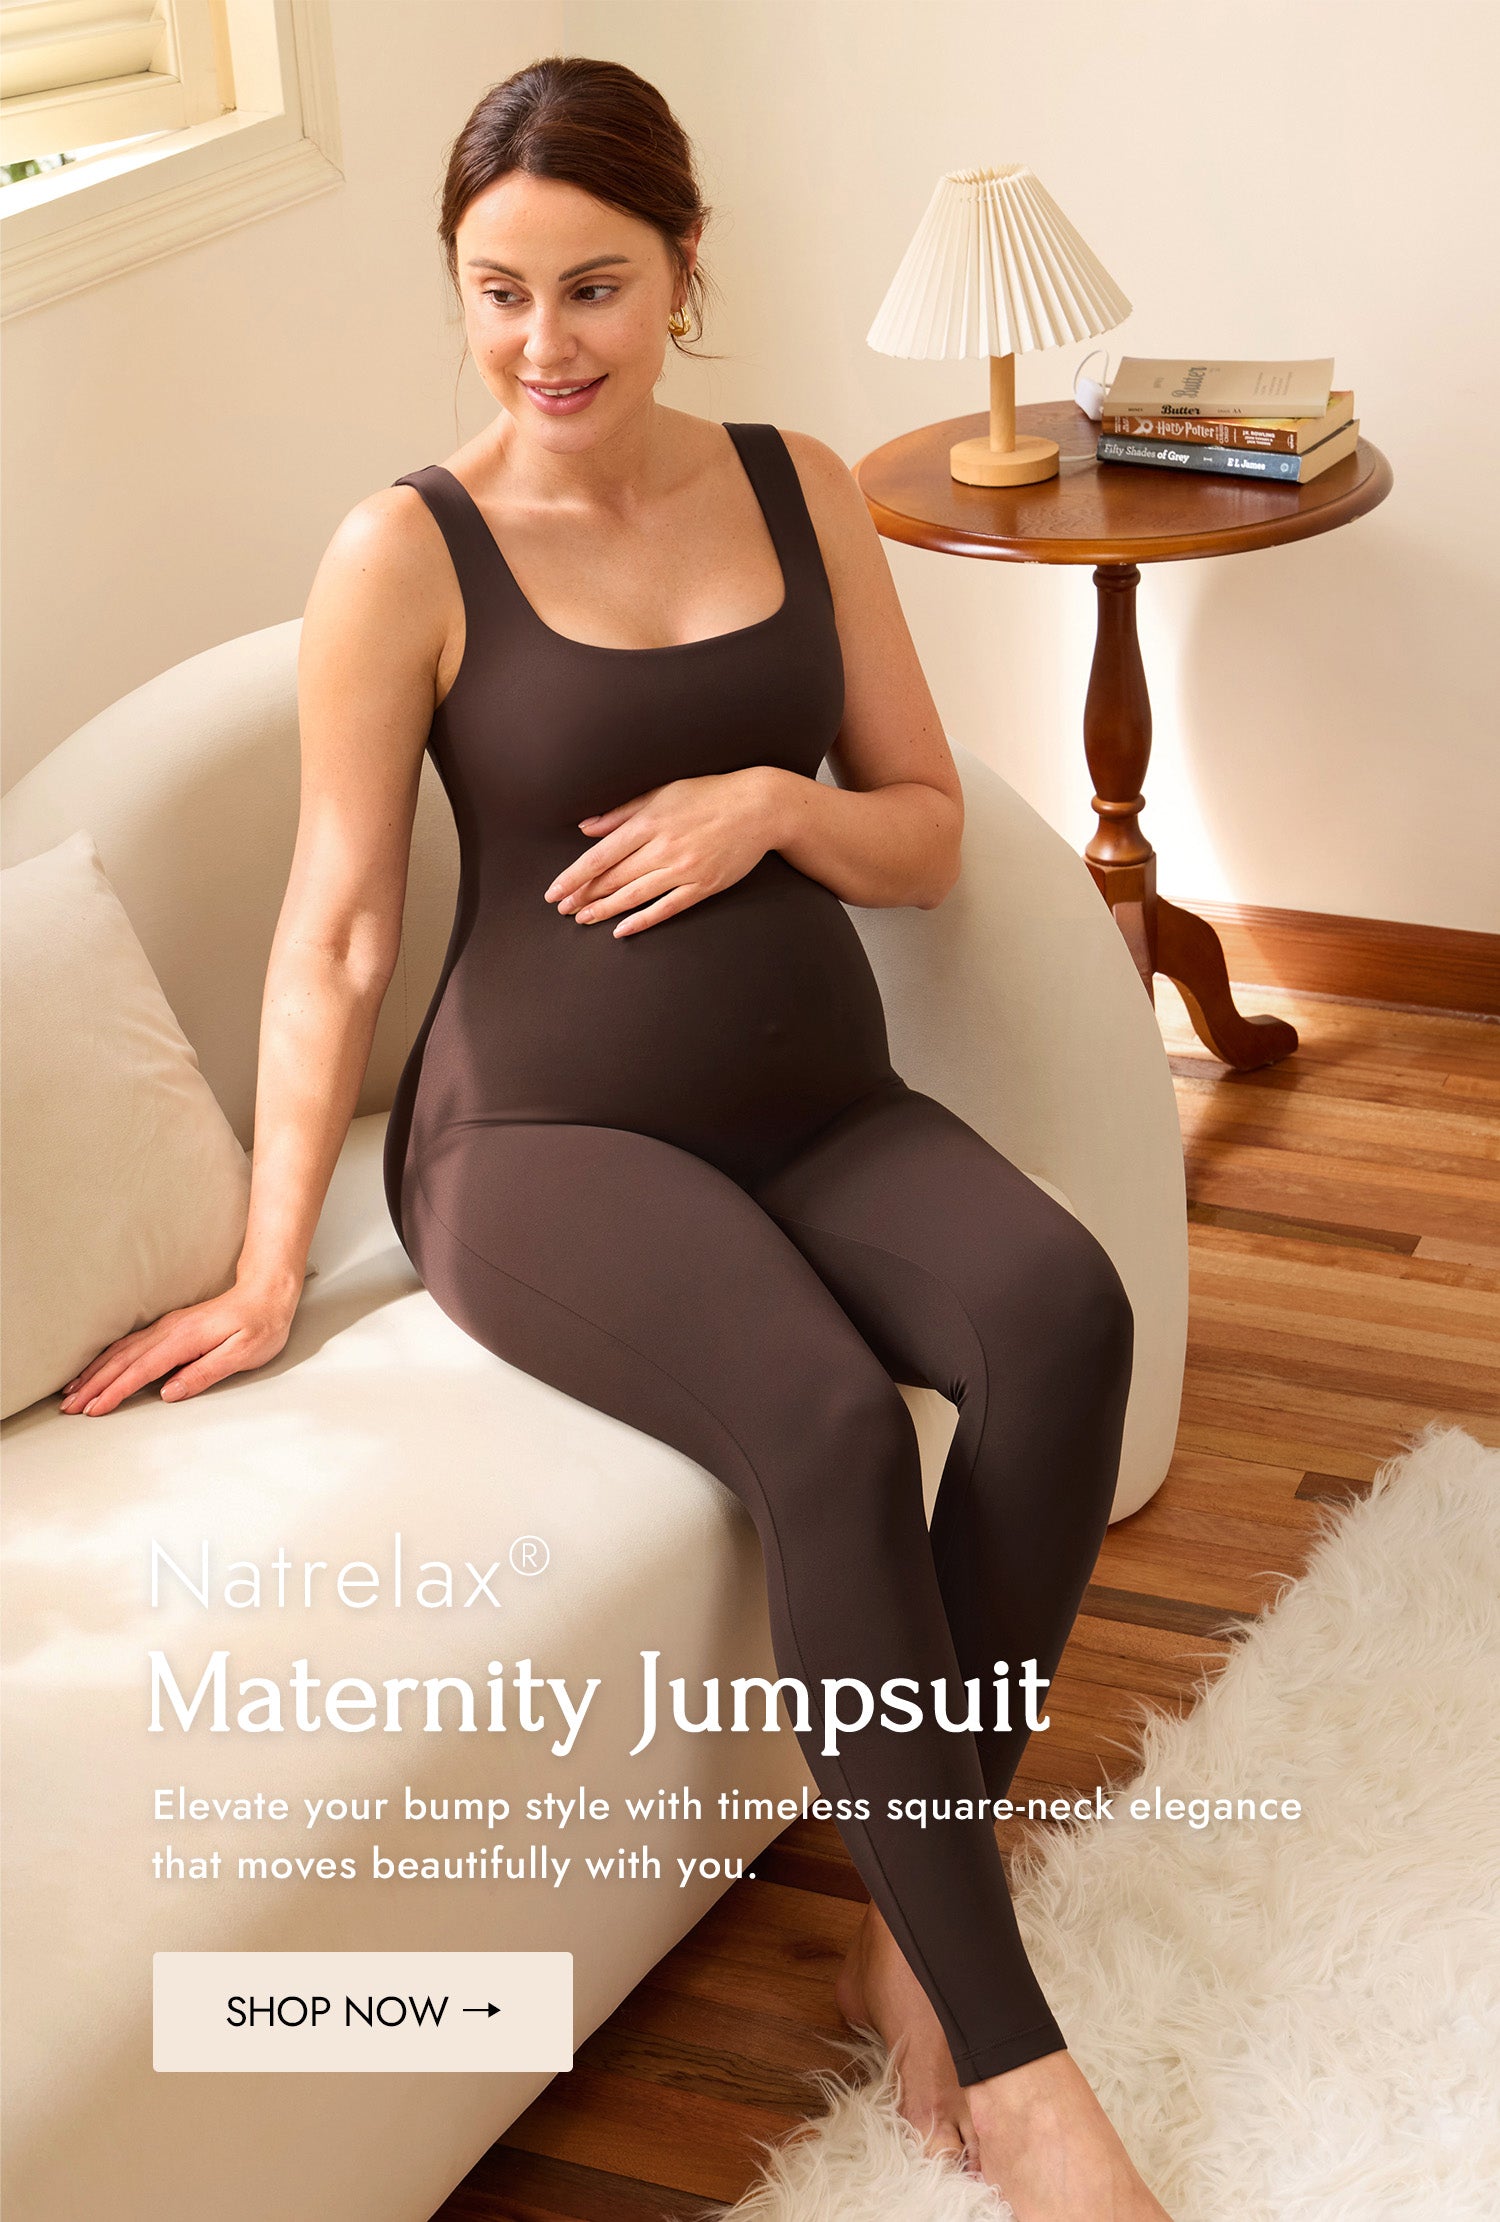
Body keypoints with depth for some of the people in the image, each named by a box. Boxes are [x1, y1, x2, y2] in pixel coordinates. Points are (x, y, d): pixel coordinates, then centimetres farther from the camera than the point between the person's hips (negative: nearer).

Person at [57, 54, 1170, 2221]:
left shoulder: (797, 489, 7)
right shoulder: (407, 555, -5)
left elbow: (928, 834, 12)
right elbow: (337, 927, -4)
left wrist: (770, 802, -10)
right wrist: (270, 1268, -7)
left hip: (822, 1107, 5)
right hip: (545, 1134, -4)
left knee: (1061, 1309, -28)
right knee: (825, 1419, -33)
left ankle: (920, 1925, -14)